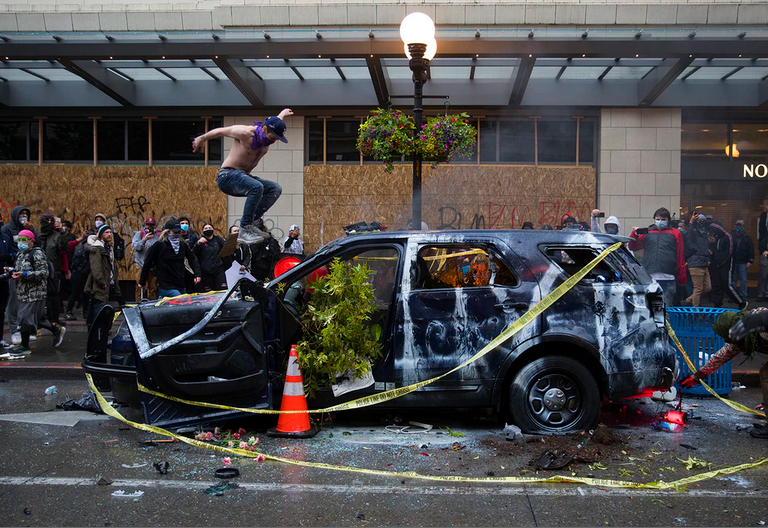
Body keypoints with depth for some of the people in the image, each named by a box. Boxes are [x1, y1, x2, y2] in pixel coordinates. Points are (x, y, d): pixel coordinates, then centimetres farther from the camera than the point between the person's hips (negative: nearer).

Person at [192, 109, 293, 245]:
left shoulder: (267, 137, 6)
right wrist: (202, 138, 9)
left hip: (244, 176, 8)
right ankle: (244, 229, -32)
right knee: (257, 187, -35)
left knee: (276, 189, -10)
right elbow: (220, 131, -2)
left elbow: (275, 122, 31)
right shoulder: (245, 133, -16)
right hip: (227, 176, -8)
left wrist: (283, 114, 50)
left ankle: (253, 221, -17)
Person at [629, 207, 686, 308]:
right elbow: (633, 247, 14)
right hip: (649, 278, 2)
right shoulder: (647, 233, 15)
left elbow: (680, 257, 6)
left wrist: (682, 278, 1)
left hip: (668, 279, -2)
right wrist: (634, 235, -5)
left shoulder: (675, 234, 10)